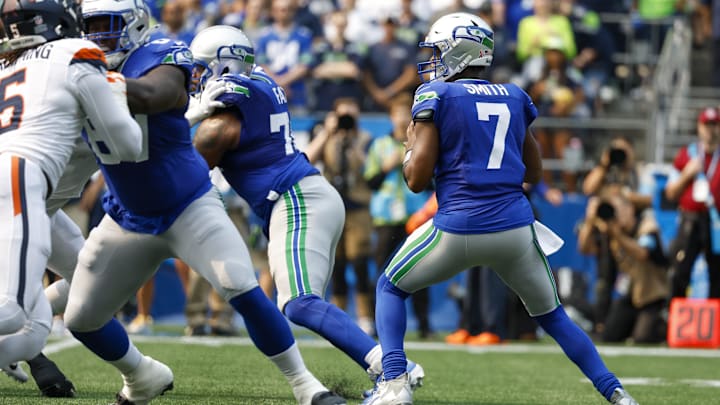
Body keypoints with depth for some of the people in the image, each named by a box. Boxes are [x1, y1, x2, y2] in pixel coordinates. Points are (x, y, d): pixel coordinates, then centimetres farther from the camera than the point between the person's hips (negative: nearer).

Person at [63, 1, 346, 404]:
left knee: (244, 291, -19)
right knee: (81, 318, 6)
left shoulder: (161, 60, -21)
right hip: (128, 218, 5)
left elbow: (149, 96, -42)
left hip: (189, 209, -5)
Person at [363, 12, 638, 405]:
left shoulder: (435, 95, -1)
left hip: (458, 228, -4)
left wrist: (411, 147, 15)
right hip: (516, 226, 4)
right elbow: (533, 172, 22)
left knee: (390, 288, 20)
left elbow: (417, 178, -4)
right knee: (551, 315, 22)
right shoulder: (514, 97, 13)